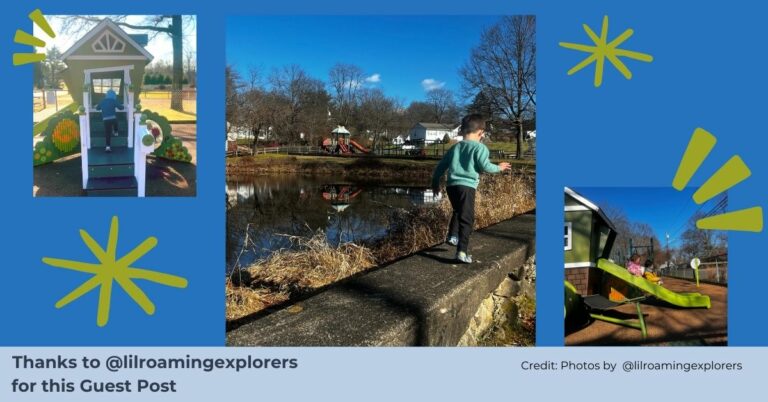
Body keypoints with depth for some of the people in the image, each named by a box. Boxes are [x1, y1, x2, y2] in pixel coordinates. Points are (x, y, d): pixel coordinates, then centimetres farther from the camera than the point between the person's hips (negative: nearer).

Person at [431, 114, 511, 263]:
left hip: (452, 185, 6)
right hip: (467, 186, -6)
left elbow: (441, 166, 17)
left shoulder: (455, 147, 16)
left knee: (458, 212, 31)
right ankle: (462, 251, -13)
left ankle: (452, 236, 26)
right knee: (467, 219, -5)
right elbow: (485, 166, -8)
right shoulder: (480, 147, -1)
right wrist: (499, 168, 11)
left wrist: (435, 182, 28)